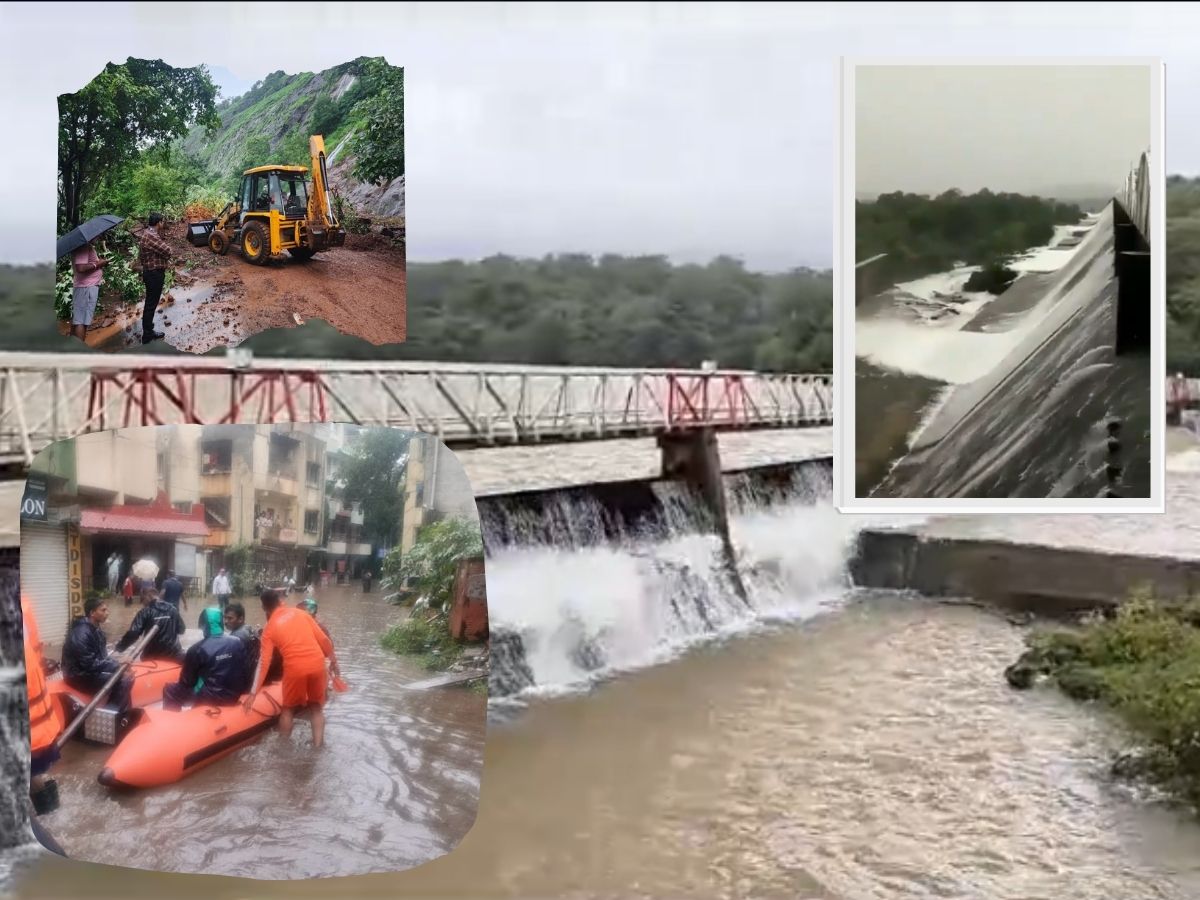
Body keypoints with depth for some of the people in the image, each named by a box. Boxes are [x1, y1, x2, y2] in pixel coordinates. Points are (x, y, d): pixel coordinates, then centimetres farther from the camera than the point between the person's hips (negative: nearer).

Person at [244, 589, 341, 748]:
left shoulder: (270, 628, 7)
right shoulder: (300, 613, 12)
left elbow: (263, 662, 2)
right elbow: (322, 638, 9)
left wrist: (253, 693, 4)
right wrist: (333, 659, 20)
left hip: (294, 668, -2)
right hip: (317, 663, 2)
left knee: (289, 708, 20)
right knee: (317, 707, 18)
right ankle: (318, 746, 12)